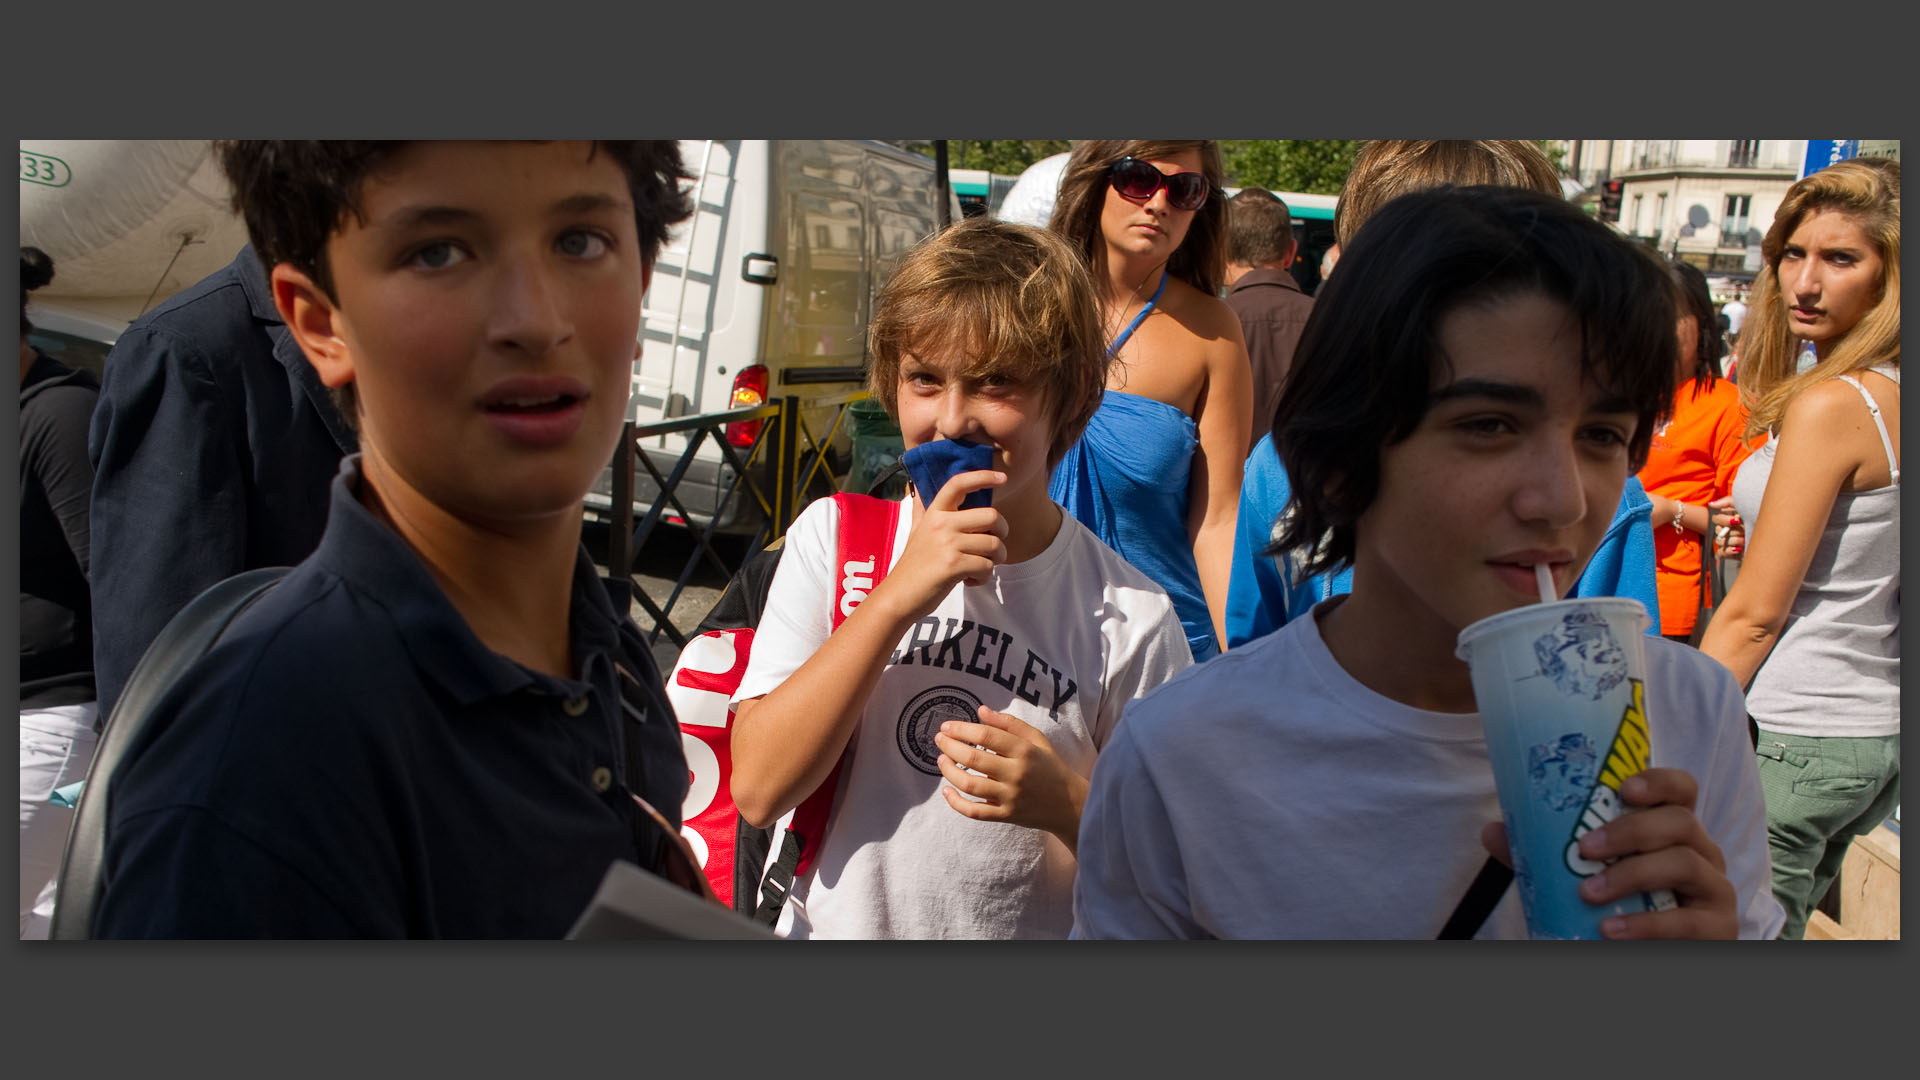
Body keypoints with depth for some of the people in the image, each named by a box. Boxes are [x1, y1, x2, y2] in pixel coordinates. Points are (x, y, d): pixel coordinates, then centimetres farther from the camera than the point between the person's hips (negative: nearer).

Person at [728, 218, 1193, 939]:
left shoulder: (1132, 619, -7)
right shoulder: (833, 539, -3)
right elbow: (758, 790, -11)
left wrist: (1065, 801, -18)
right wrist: (897, 597, -17)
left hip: (1030, 934, -2)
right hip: (831, 927, 2)